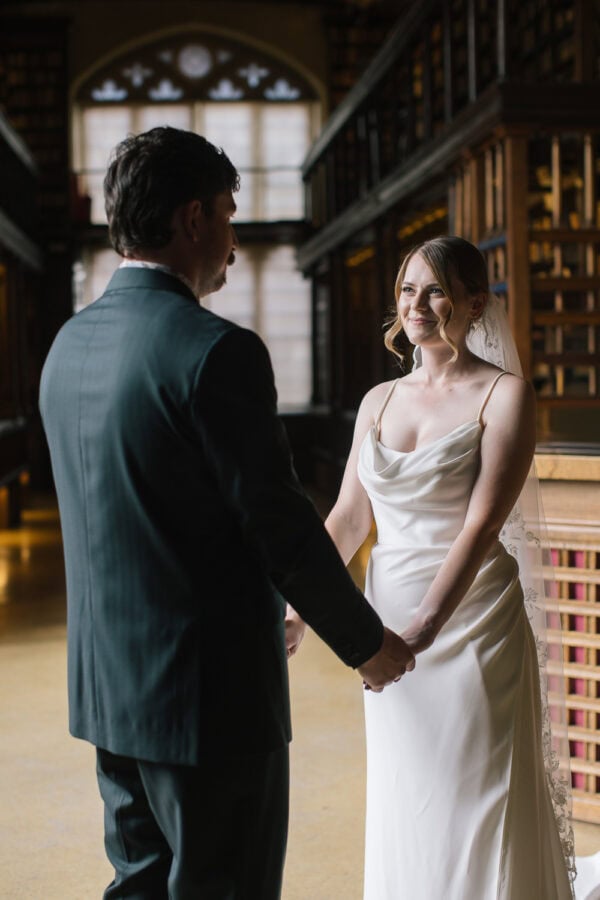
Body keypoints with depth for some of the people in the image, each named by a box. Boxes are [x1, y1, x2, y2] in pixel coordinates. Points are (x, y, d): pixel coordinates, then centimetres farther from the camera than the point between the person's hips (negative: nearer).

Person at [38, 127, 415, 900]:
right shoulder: (217, 350, -19)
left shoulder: (69, 344, 6)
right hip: (210, 691, -8)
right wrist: (368, 642, -2)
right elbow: (281, 523, -18)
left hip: (109, 683, 8)